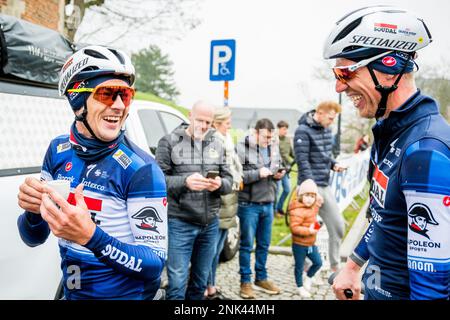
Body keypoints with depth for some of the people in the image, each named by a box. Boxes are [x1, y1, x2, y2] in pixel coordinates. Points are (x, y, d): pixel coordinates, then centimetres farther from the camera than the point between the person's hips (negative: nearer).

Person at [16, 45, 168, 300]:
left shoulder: (141, 169, -22)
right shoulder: (58, 151, -6)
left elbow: (156, 262, -22)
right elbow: (34, 239, 1)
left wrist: (91, 236, -35)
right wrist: (34, 211, -20)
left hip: (126, 294, -5)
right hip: (71, 292, 5)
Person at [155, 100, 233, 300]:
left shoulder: (217, 145, 11)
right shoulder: (169, 142, -3)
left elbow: (228, 180, 9)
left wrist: (220, 184, -14)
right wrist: (185, 181, -25)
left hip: (210, 224, 5)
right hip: (180, 223, -5)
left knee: (200, 281, 18)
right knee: (177, 283, -1)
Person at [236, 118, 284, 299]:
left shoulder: (273, 149, 11)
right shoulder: (242, 148, -12)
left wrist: (278, 175, -1)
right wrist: (258, 173, -22)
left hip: (268, 204, 6)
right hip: (249, 205, -6)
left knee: (264, 244, 15)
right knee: (247, 245, 5)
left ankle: (261, 278, 29)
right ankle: (245, 281, 18)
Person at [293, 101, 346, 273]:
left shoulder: (326, 130, 12)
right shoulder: (303, 131, -13)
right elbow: (303, 162, -17)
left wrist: (333, 164, 1)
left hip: (325, 186, 8)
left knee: (337, 225, 10)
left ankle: (335, 265, 24)